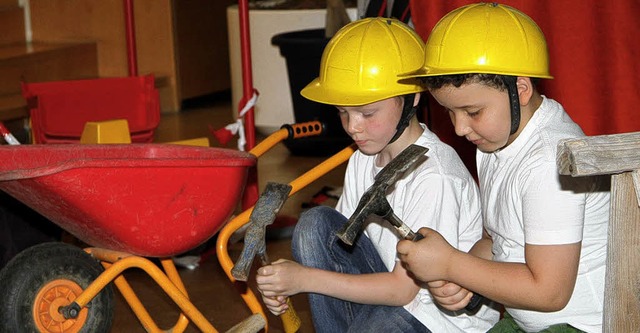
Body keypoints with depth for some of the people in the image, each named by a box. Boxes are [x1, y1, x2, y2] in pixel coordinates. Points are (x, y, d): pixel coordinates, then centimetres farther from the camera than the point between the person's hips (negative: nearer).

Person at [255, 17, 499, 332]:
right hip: (396, 288, 8)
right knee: (315, 223, -9)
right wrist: (286, 283, -14)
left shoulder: (434, 176, -24)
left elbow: (403, 288, -22)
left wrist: (306, 278, -25)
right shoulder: (364, 159, 1)